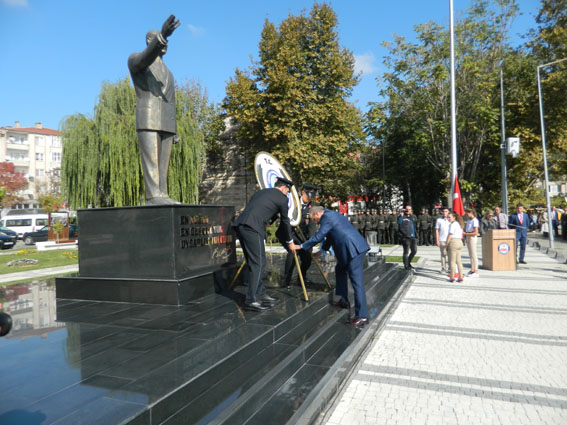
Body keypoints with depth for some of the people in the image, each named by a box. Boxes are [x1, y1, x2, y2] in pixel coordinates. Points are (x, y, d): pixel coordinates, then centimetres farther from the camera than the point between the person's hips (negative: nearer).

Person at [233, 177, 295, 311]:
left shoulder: (260, 192, 29)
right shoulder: (282, 198, 8)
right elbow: (285, 221, 16)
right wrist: (289, 242, 29)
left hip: (240, 225, 8)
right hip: (252, 228, -8)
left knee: (253, 262, 15)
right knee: (258, 263, -3)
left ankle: (259, 293, 23)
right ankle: (251, 300, -4)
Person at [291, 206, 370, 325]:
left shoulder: (327, 217, -7)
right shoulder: (331, 215, 24)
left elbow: (318, 237, -8)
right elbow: (330, 236, 35)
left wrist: (301, 246, 1)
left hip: (353, 249, -11)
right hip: (356, 247, 11)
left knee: (356, 281, -10)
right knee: (340, 269, 24)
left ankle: (362, 315, -9)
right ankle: (344, 301, 29)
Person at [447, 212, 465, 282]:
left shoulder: (453, 224, -11)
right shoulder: (459, 224, 16)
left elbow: (450, 235, -13)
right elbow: (461, 235, 18)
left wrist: (447, 244, -7)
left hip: (453, 242, -8)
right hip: (460, 242, 8)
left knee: (452, 261, -2)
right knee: (458, 261, 12)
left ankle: (452, 277, 0)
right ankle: (460, 277, 12)